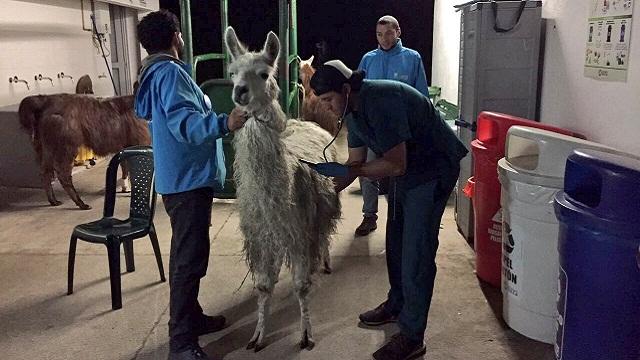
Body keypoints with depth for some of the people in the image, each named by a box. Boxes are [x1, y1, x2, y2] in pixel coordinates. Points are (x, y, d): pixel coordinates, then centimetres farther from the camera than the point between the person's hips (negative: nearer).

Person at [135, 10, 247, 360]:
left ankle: (190, 317, 34)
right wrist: (224, 123, -45)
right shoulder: (170, 72, -15)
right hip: (188, 179, -11)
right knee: (189, 258, -8)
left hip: (182, 177, 11)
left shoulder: (155, 72, 17)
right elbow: (183, 121, -30)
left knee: (188, 253, 20)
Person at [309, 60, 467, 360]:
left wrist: (352, 171, -27)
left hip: (433, 169, -10)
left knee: (416, 251, -8)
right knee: (395, 242, 18)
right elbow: (356, 160, 3)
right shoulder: (353, 108, 0)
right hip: (405, 168, 10)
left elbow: (396, 165, -30)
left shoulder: (381, 102, -30)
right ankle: (396, 305, 37)